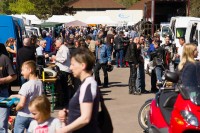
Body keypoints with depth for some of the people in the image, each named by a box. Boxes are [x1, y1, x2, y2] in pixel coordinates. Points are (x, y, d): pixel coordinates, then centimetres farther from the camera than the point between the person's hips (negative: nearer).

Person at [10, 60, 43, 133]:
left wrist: (16, 108, -2)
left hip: (23, 116, -6)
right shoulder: (40, 83, 0)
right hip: (34, 115, 6)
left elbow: (21, 104, -23)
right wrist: (16, 96, 18)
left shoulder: (26, 85, -20)